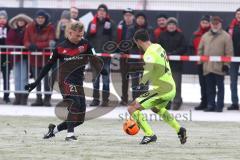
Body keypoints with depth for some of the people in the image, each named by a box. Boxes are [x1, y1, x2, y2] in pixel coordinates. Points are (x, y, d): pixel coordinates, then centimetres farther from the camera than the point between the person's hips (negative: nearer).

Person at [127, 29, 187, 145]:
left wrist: (142, 82, -49)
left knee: (132, 108, -9)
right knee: (156, 108, 39)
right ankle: (179, 130, 34)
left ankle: (149, 135, -12)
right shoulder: (158, 47, 9)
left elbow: (149, 69, -40)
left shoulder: (149, 54, -19)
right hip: (172, 88, 9)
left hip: (162, 90, -9)